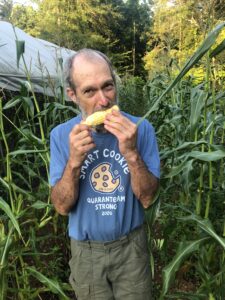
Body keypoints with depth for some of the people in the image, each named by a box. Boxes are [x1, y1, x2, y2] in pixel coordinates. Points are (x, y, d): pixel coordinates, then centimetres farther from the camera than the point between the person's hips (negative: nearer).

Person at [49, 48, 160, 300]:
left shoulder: (141, 129, -14)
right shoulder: (61, 135, -11)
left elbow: (147, 199, -15)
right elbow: (62, 207, -12)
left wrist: (131, 153, -31)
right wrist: (74, 161, -29)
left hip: (131, 246, 0)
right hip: (86, 251, 1)